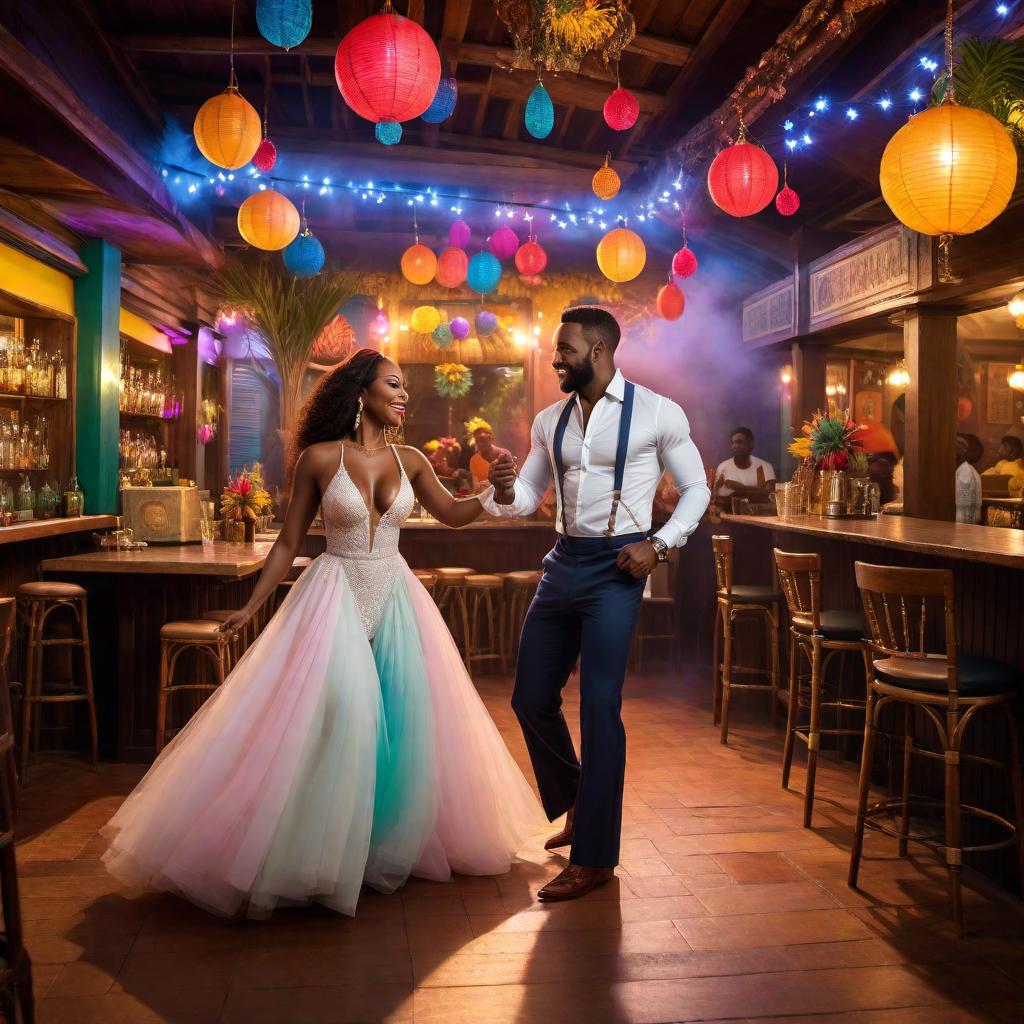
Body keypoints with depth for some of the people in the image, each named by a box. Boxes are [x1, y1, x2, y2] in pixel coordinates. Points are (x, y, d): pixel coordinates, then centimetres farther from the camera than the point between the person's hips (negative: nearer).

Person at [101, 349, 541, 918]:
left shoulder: (410, 461, 4)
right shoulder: (320, 458, -6)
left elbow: (453, 515, 12)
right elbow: (290, 541, 0)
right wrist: (251, 607, 1)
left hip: (395, 598, 4)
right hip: (336, 596, -4)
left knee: (404, 726, 4)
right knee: (329, 725, -10)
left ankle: (390, 847, 25)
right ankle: (316, 858, 9)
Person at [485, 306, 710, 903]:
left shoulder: (656, 413, -5)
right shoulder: (550, 421, 10)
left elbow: (696, 488, 2)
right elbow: (528, 498, 14)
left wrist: (660, 545, -11)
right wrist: (504, 491, -10)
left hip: (617, 568, -6)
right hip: (563, 563, 6)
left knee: (600, 706, -7)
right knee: (532, 699, 9)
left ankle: (595, 857, 7)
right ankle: (577, 807, 35)